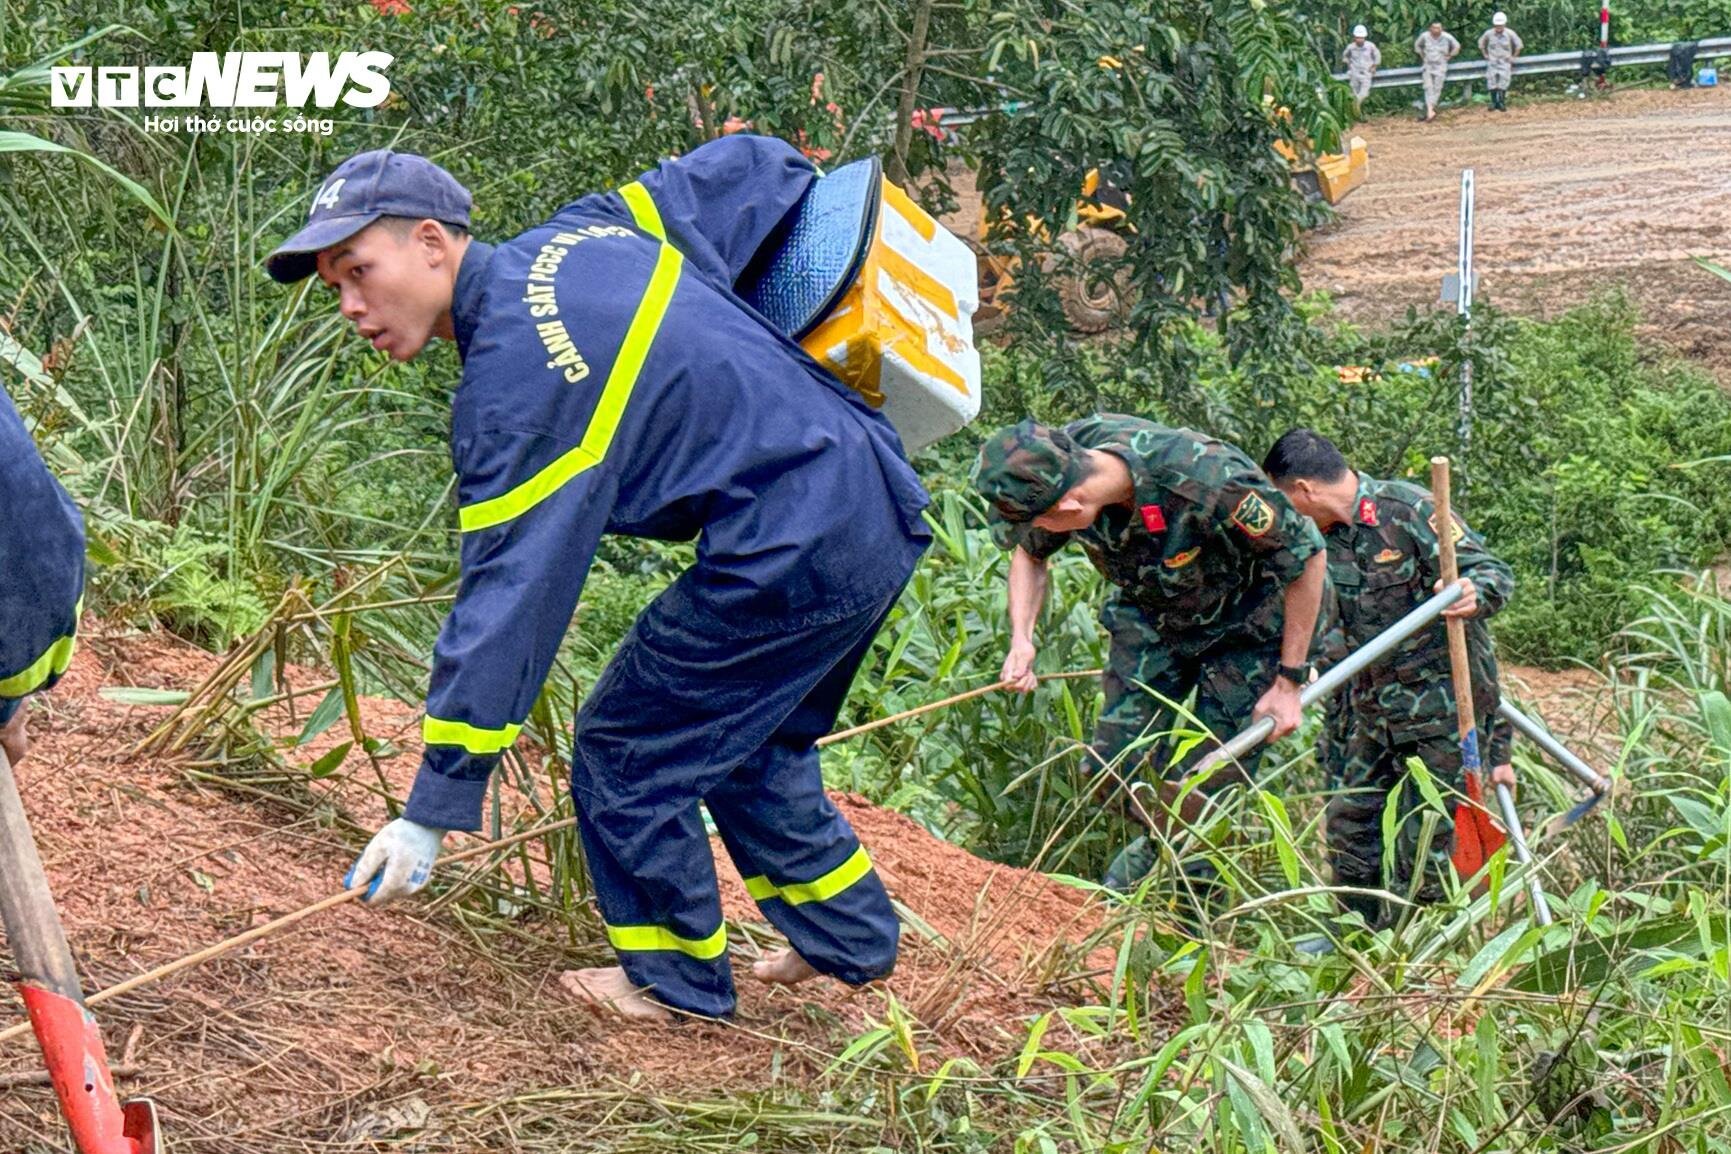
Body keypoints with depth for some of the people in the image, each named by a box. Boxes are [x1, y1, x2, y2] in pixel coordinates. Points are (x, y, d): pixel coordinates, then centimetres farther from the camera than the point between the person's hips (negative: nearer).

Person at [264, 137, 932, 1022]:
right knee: (743, 745, 27)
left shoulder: (515, 378, -17)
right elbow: (750, 165, 16)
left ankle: (677, 982, 21)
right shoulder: (584, 231, 7)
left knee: (624, 754, 5)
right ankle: (850, 938, 39)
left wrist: (433, 808, -18)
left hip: (792, 556, -10)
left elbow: (509, 596, -20)